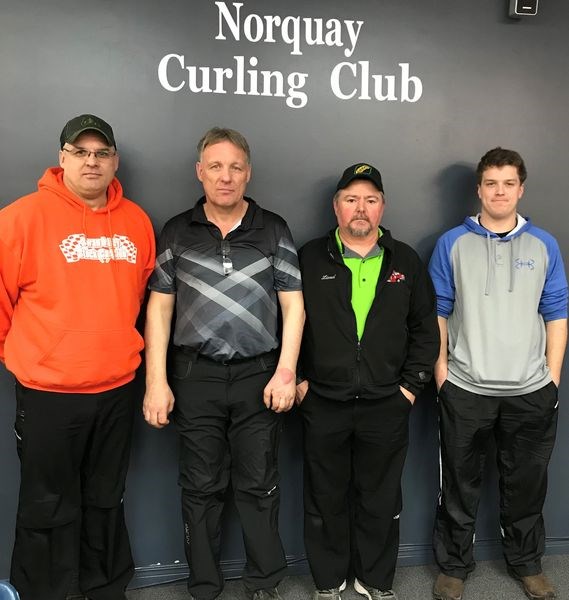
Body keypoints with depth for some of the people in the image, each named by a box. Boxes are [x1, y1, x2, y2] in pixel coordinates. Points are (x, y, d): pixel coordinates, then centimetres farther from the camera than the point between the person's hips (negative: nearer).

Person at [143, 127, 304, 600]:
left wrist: (286, 371, -6)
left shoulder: (274, 230, 3)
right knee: (201, 488, 11)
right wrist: (156, 382, -2)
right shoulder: (177, 232, 5)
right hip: (195, 376, 1)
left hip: (260, 375, 0)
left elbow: (293, 305, 2)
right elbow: (159, 308, 4)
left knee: (259, 486, 10)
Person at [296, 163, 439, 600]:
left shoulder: (406, 261, 5)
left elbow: (426, 328, 7)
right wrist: (297, 379, -3)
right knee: (326, 501, 13)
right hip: (323, 404, -1)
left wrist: (411, 385, 1)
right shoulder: (310, 259, 1)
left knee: (381, 501, 14)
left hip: (387, 406, 1)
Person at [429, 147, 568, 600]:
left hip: (531, 391, 2)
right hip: (465, 389, -1)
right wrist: (441, 371, -4)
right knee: (460, 485, 11)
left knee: (526, 484, 15)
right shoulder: (452, 244, 1)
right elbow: (437, 312, 2)